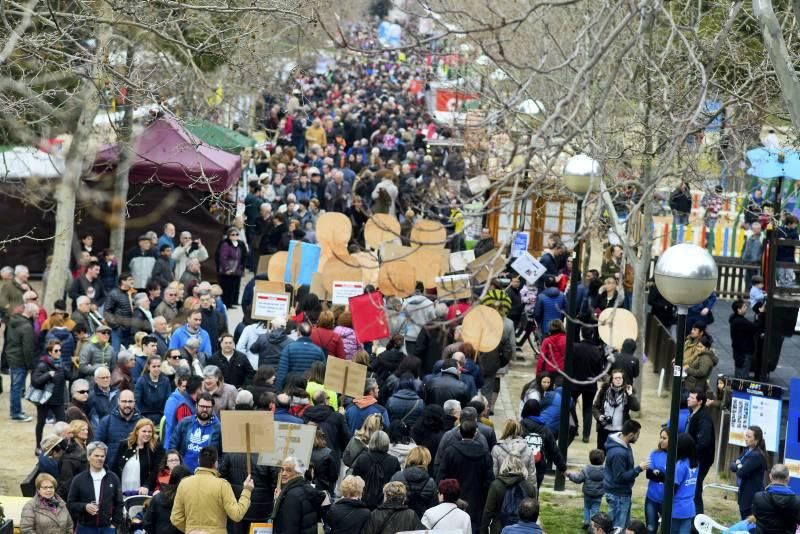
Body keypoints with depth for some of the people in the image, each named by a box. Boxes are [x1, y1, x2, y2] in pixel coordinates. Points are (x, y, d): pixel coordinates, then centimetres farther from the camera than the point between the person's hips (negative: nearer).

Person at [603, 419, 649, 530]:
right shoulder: (618, 453, -31)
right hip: (618, 495, -10)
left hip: (623, 493, 10)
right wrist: (639, 468, -24)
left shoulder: (624, 445, 1)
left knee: (624, 524, 21)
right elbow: (620, 477, -28)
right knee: (617, 527, 0)